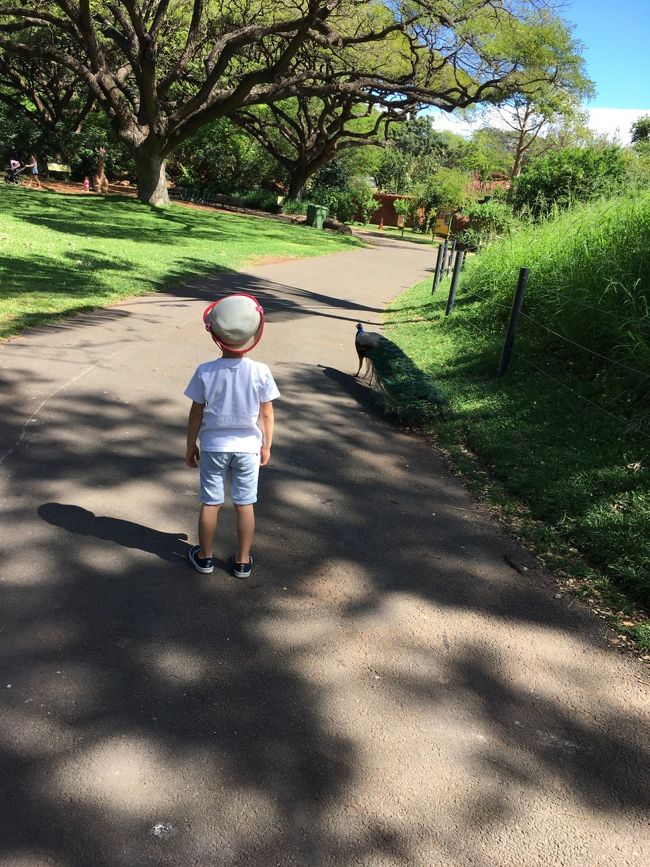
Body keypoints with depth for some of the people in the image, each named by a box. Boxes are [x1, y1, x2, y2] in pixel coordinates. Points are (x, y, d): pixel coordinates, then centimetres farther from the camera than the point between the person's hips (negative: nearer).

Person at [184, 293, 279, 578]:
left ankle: (205, 556, 29)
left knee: (210, 503, 14)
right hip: (248, 447, 0)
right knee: (245, 504, 12)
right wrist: (266, 447, 8)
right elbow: (267, 415, -6)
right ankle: (242, 561, 22)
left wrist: (191, 446, 8)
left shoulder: (205, 372, -14)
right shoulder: (260, 372, -14)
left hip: (213, 447, 0)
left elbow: (196, 414, -6)